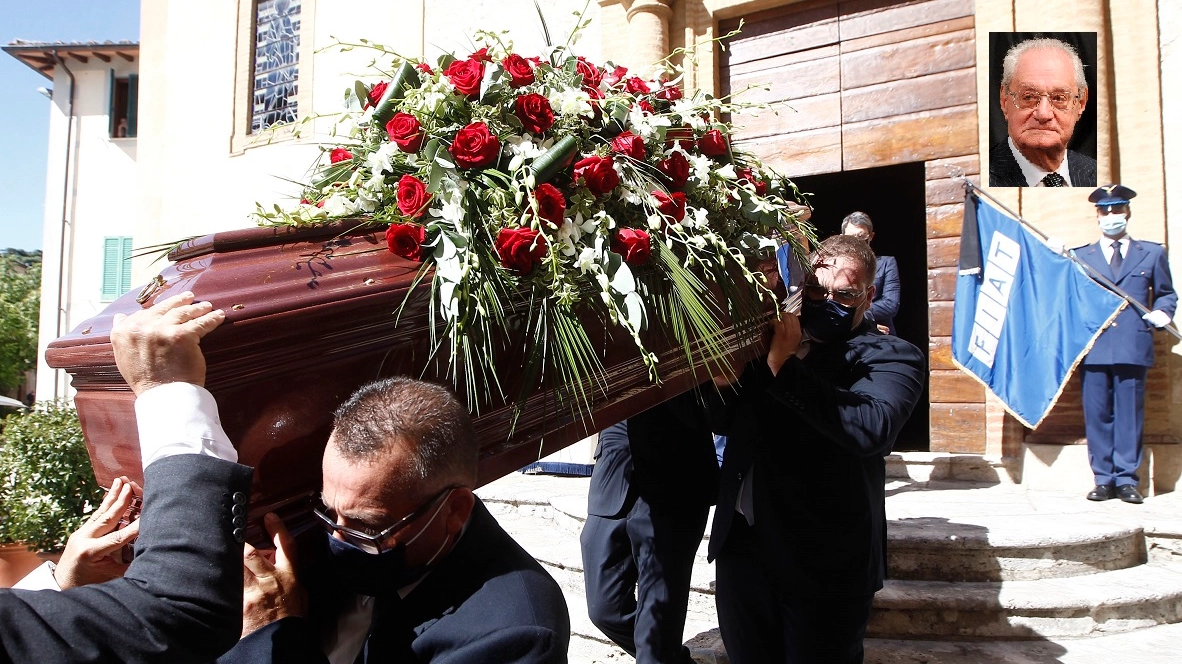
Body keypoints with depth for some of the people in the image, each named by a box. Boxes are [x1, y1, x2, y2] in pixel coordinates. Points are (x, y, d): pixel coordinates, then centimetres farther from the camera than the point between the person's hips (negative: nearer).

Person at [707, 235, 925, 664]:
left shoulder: (891, 357, -6)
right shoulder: (772, 344, 8)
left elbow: (872, 428, -27)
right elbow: (726, 423, 14)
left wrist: (784, 367, -25)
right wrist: (722, 381, -7)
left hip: (826, 564, -4)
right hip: (741, 548, 5)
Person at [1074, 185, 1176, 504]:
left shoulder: (1152, 253, 16)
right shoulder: (1079, 256, 16)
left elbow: (1166, 294, 18)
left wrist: (1162, 312, 0)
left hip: (1133, 347, 0)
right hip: (1093, 348, 0)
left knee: (1130, 414, 0)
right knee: (1097, 415, 1)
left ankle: (1126, 479, 7)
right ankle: (1103, 479, 8)